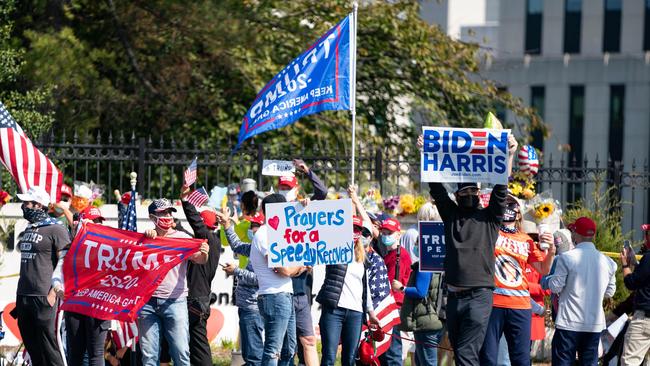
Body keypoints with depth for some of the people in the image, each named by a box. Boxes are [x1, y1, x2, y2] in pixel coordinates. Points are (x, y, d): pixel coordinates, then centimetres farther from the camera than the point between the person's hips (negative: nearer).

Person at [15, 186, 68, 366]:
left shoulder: (55, 229, -8)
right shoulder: (28, 230, 17)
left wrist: (54, 292, -16)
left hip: (43, 297, -8)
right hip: (23, 296, 8)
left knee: (47, 345, -7)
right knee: (31, 345, 11)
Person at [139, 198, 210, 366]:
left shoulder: (182, 238, 4)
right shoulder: (145, 238, 11)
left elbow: (198, 259, -8)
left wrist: (204, 254, -31)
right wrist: (145, 236, -16)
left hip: (175, 300, -2)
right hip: (148, 301, 2)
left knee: (181, 351, -8)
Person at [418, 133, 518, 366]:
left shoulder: (489, 217, 6)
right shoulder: (450, 214, 14)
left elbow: (500, 189, -3)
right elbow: (436, 188, 10)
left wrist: (509, 155, -12)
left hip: (479, 296, -5)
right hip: (454, 296, 5)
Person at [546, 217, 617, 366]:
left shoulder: (567, 258, -10)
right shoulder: (607, 262, 3)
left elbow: (555, 287, -8)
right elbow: (610, 292, 11)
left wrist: (550, 277, 12)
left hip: (569, 323, -4)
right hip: (595, 324, 4)